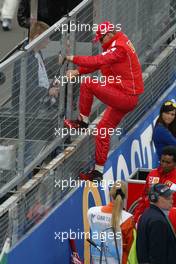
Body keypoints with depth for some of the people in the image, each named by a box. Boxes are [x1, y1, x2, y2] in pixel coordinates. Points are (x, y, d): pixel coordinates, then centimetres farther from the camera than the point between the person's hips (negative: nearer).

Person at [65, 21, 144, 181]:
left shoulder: (119, 47, -17)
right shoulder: (116, 45, 15)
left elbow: (98, 61, -24)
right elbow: (99, 63, 16)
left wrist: (74, 59, -16)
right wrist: (78, 71, 5)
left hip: (126, 97, -10)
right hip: (127, 99, 10)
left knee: (88, 84, -15)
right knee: (103, 129, 12)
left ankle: (83, 121, -2)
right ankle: (99, 171, 16)